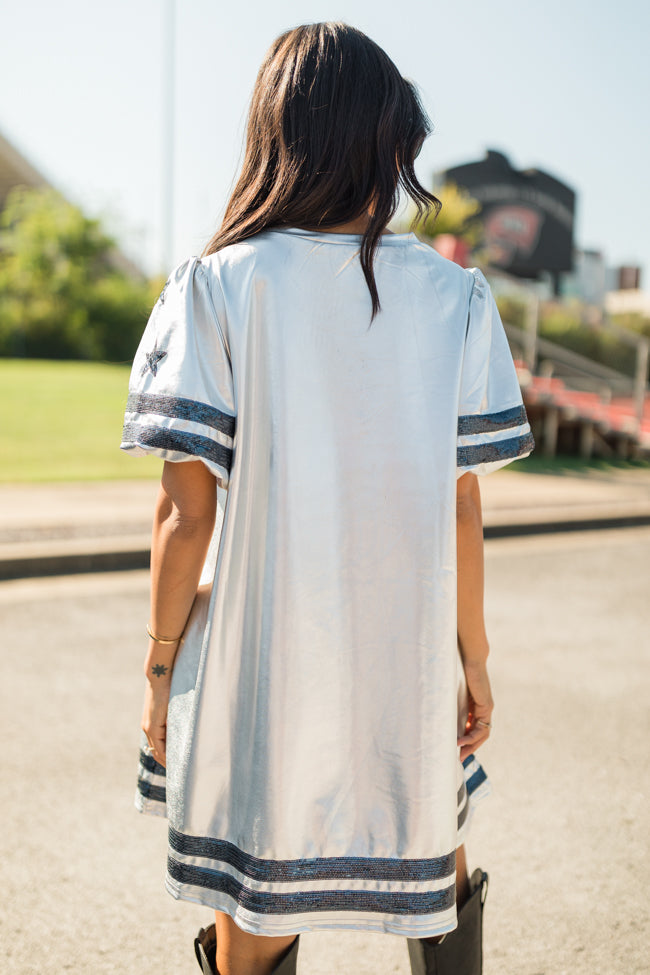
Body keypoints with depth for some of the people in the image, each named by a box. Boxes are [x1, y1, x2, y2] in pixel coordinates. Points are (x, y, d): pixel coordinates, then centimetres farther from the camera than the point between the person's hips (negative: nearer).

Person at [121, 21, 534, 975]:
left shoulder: (215, 289, -9)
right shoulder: (455, 299, -5)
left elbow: (187, 511, -9)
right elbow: (461, 508, -2)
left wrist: (161, 660, 3)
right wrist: (473, 654, 10)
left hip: (257, 664, -1)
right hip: (408, 661, 2)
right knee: (437, 880, 24)